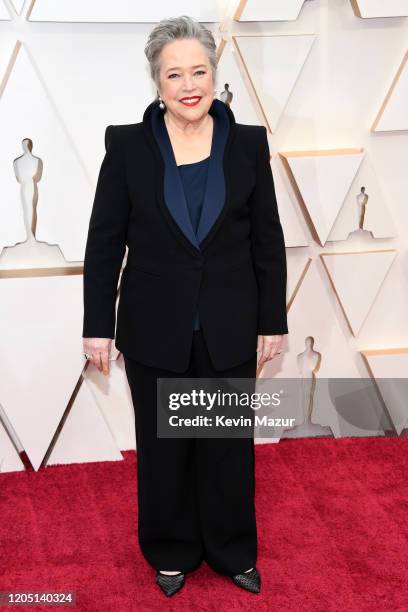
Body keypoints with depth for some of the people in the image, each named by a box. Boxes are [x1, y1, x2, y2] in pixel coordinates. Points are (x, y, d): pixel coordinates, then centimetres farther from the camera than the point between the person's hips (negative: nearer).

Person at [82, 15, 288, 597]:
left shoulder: (249, 143, -2)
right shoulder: (127, 144, -4)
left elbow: (268, 241, 2)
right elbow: (104, 241, -2)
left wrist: (272, 322, 1)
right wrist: (98, 325, -4)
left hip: (230, 329, 1)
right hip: (154, 328, 0)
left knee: (229, 444, 13)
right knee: (163, 445, 14)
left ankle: (233, 550, 37)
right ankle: (172, 550, 37)